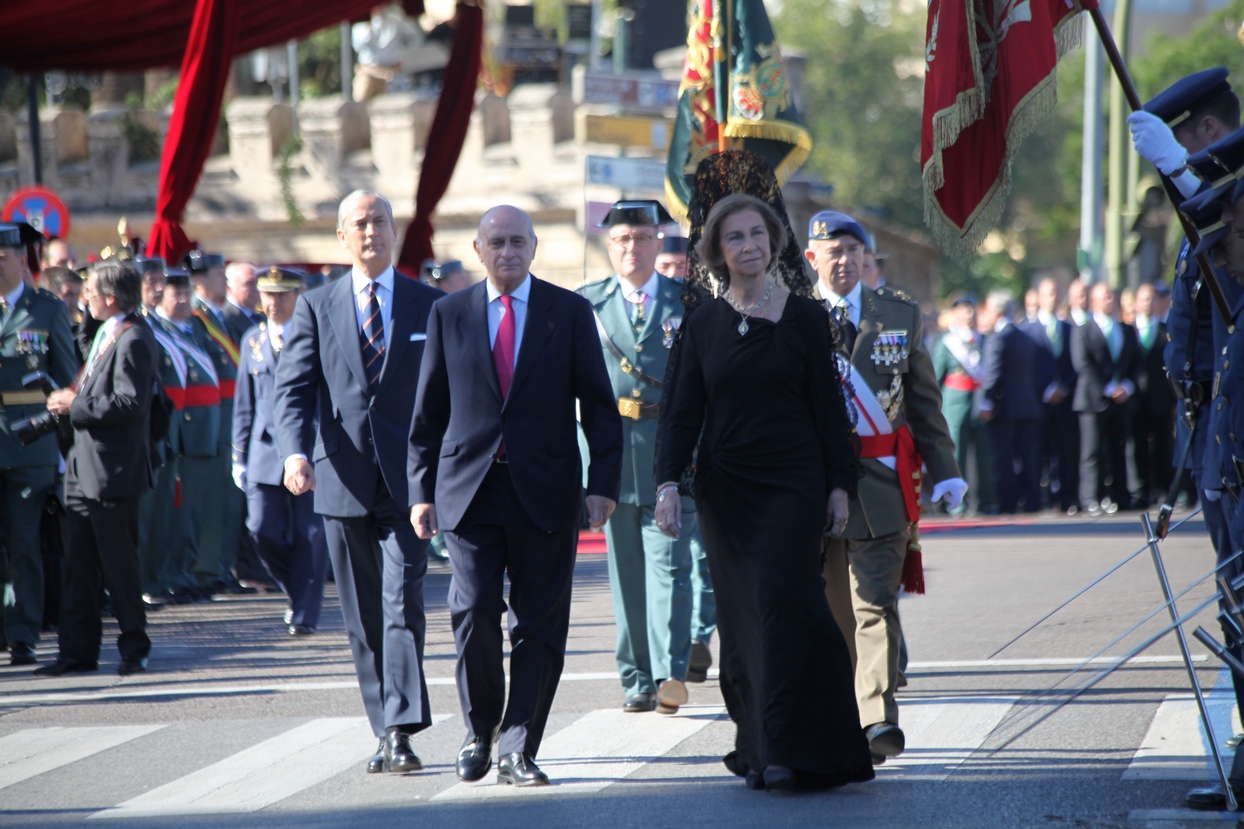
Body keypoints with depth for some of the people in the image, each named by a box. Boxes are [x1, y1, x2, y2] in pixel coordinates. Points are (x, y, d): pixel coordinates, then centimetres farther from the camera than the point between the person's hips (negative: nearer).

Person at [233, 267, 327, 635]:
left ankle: (304, 614, 8)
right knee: (262, 530, -3)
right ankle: (299, 590, 20)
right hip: (266, 452, 3)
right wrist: (239, 455, 9)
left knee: (309, 535, -1)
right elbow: (244, 403, 14)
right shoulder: (253, 340, 11)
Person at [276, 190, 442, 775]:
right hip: (342, 481, 2)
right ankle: (387, 732, 15)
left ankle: (401, 732, -18)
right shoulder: (316, 307, 9)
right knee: (363, 619, 7)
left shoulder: (430, 306, 7)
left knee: (403, 605, -14)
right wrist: (296, 453, -17)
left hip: (407, 480, -2)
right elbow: (293, 390, 0)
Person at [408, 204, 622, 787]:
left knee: (540, 625, -1)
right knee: (474, 614, -7)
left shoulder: (570, 312, 5)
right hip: (469, 491, 0)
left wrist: (603, 482, -4)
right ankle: (479, 732, 14)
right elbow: (428, 411, 11)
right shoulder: (449, 314, 9)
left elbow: (598, 405, 5)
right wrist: (422, 489, 4)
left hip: (545, 492, 0)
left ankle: (518, 750, 6)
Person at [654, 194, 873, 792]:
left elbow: (828, 406, 3)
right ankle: (755, 741, 9)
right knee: (740, 614, 2)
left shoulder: (804, 317, 2)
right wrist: (668, 483, -7)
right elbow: (683, 411, 5)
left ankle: (784, 749, -14)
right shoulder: (702, 324, 6)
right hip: (726, 489, 2)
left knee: (781, 601, -13)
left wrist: (839, 485, -1)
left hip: (793, 484, -2)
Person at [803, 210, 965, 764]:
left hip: (881, 478, 0)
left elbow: (924, 399, 13)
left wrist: (945, 470, 6)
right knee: (832, 608, 8)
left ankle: (878, 721, -16)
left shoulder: (901, 315, 10)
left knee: (876, 602, -9)